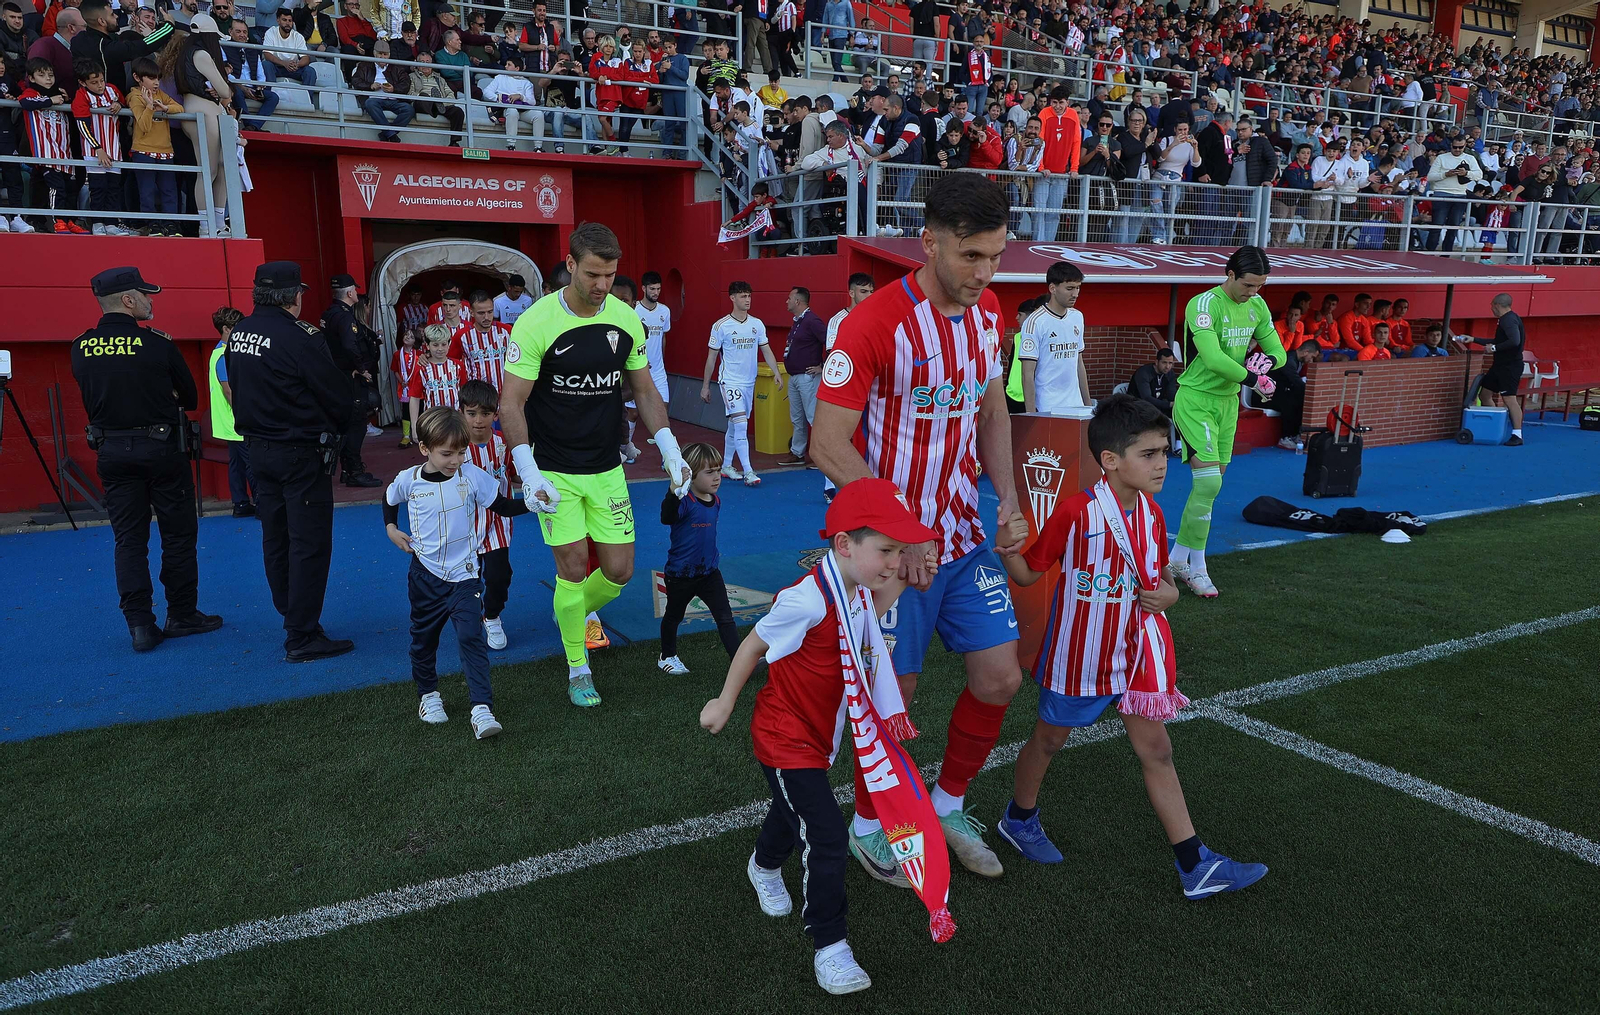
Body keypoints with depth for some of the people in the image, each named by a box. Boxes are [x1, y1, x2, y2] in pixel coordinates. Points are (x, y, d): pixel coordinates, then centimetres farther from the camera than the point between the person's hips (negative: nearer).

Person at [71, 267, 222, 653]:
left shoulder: (81, 348, 1)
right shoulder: (158, 345, -11)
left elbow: (91, 398, 13)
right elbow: (190, 397, -1)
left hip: (111, 451, 4)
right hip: (162, 448, -4)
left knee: (128, 539, 8)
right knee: (178, 534, 8)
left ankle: (140, 625, 6)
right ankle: (182, 616, 15)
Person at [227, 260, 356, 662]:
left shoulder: (239, 333, 5)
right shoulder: (300, 337, -19)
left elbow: (237, 389, 13)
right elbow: (339, 396, -14)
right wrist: (336, 427, 5)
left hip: (259, 447, 8)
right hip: (301, 452, -8)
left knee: (275, 538, 18)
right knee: (309, 543, -1)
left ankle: (291, 614, 33)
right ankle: (302, 637, 2)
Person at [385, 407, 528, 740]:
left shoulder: (472, 476, -11)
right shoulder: (408, 480, -6)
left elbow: (503, 507, -5)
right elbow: (389, 501, 17)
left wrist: (531, 503, -20)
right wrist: (391, 529, 5)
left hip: (464, 574, -2)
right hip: (425, 573, 2)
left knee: (471, 638, -13)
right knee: (424, 637, 16)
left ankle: (482, 708, -14)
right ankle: (428, 694, 38)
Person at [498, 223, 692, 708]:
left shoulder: (626, 319, -2)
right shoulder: (535, 322, -15)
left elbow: (644, 390, 9)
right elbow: (511, 404, -13)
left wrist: (669, 448, -2)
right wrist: (528, 472, -24)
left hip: (607, 468, 4)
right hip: (554, 472, -4)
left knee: (619, 570, 4)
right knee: (573, 569, -4)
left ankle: (572, 615, 37)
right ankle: (577, 670, 18)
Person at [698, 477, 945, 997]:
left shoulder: (857, 591, -8)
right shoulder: (809, 600, -33)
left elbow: (867, 618, 16)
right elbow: (754, 645, -17)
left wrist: (894, 580, 0)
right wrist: (724, 702, -6)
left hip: (819, 734, 9)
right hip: (785, 738, -9)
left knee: (793, 810, 32)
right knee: (827, 839, -11)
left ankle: (765, 867, 63)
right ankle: (829, 949, 6)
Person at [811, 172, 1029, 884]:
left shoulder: (988, 313, 3)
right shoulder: (876, 323, -20)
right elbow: (827, 444, -20)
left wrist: (1008, 497, 1)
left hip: (965, 536, 7)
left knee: (999, 677, 9)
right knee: (892, 695, 6)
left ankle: (947, 805, 34)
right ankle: (868, 826, 32)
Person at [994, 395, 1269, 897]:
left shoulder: (1152, 514, 0)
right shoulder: (1076, 512, -20)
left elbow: (1162, 581, 13)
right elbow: (1028, 573, -12)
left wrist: (1166, 595, -10)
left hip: (1138, 652, 5)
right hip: (1080, 653, -5)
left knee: (1157, 751, 8)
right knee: (1049, 739, 15)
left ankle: (1194, 864, 14)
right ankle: (1019, 818, 39)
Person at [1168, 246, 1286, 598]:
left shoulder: (1257, 305, 6)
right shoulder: (1204, 304, -18)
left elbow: (1278, 351, 13)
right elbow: (1213, 359, -29)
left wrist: (1266, 359, -10)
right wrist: (1253, 379, -21)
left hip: (1228, 401, 8)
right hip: (1195, 400, -8)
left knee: (1210, 483, 9)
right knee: (1208, 483, -15)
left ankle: (1178, 558, 22)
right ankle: (1196, 568, -2)